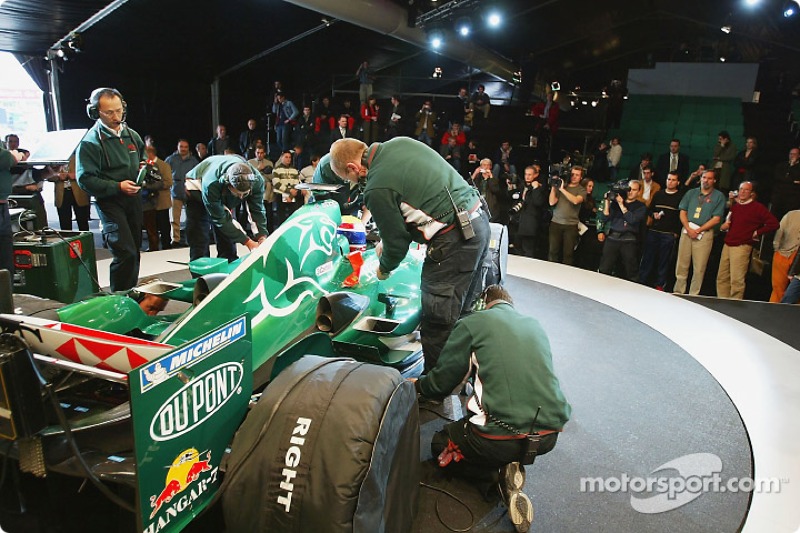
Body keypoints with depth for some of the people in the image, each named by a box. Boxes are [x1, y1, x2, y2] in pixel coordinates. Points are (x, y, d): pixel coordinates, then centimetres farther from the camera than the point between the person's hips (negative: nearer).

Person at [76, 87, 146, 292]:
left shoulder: (132, 135, 9)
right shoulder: (90, 142, -11)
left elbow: (143, 158, 26)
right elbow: (85, 179, -15)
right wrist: (117, 187, -23)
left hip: (134, 198, 7)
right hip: (110, 202, -7)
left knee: (134, 250, 15)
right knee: (125, 253, -17)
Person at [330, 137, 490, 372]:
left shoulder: (377, 189, -14)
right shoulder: (400, 142, 11)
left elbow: (396, 240, -6)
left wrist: (383, 269, 16)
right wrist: (387, 242, 22)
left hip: (454, 239, -10)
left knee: (437, 325, 0)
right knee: (461, 312, 21)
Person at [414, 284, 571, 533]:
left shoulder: (472, 323, -1)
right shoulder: (536, 325, 16)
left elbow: (440, 382, 3)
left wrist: (418, 386, 25)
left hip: (500, 439, -6)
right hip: (548, 436, 6)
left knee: (440, 445, 23)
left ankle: (499, 473, 1)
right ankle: (512, 466, 7)